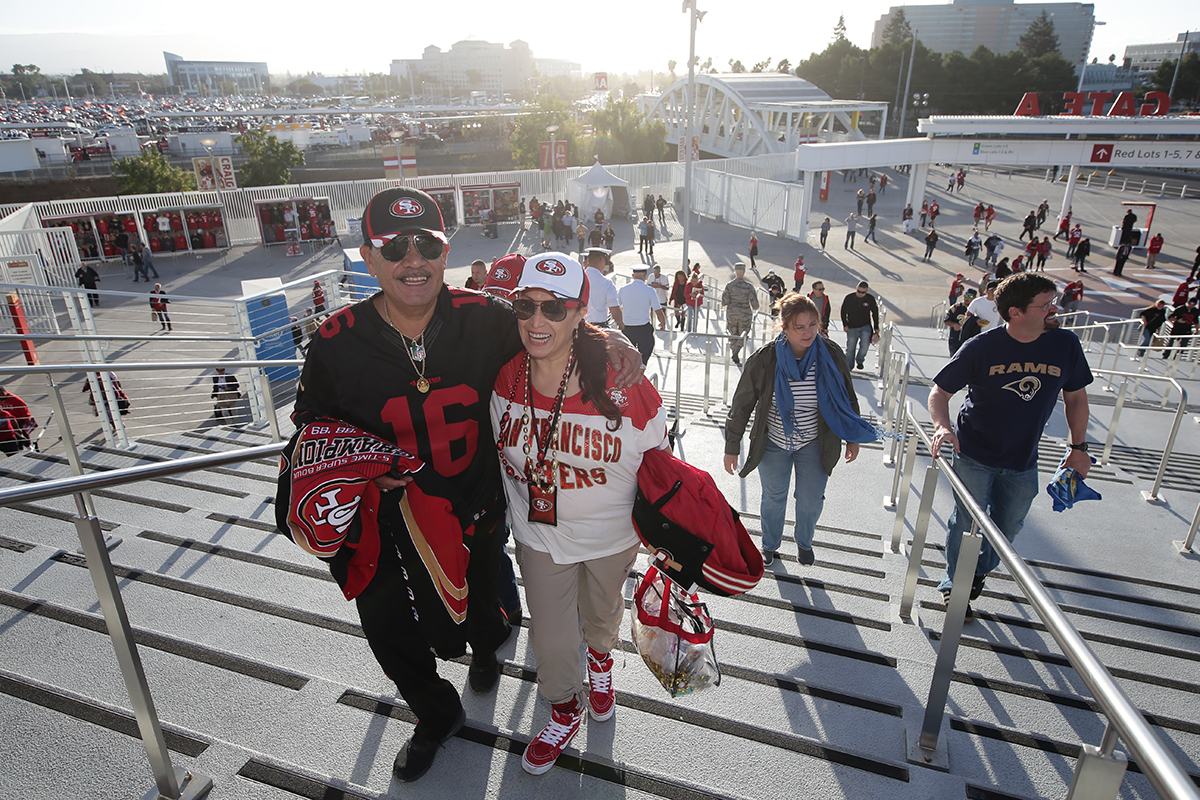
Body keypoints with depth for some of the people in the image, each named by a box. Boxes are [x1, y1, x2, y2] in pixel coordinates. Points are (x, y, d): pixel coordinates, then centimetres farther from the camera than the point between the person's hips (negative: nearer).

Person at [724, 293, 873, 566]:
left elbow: (848, 399, 3)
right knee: (773, 498, 14)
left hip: (814, 445, 1)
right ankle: (770, 545, 41)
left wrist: (852, 439, 9)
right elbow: (741, 404, -9)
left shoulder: (831, 355, -14)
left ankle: (804, 542, 41)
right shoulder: (764, 359, -19)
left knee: (811, 500, 9)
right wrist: (732, 447, -7)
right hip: (773, 443, -1)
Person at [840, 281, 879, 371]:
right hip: (852, 327, 0)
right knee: (850, 348, 5)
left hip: (866, 326, 0)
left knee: (865, 345, -14)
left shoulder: (870, 299, -6)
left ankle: (859, 360, 14)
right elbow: (843, 312, 3)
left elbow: (875, 313, 8)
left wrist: (876, 328, 7)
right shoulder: (849, 298, -10)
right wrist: (845, 325, -4)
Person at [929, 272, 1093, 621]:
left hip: (1023, 462, 4)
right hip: (974, 455, -4)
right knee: (967, 524, 7)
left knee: (1008, 526, 19)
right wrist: (942, 425, -30)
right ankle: (954, 585, 30)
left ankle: (980, 570, 47)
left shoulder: (1065, 344, -8)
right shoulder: (982, 347, -18)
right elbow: (940, 392, -12)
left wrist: (1079, 447, 9)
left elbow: (1076, 397, 7)